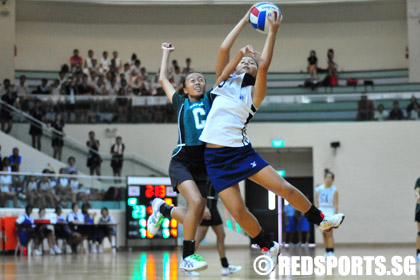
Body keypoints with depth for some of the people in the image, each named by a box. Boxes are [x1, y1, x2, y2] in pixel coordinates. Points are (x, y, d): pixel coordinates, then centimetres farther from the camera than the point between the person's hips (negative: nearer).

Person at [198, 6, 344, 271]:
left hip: (242, 151, -1)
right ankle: (269, 247, 17)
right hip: (215, 157, 1)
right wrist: (245, 21, 6)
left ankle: (321, 220, 19)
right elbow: (224, 48, 1)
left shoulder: (254, 94, 6)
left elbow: (265, 65, -10)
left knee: (285, 188, -6)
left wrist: (272, 33, -8)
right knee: (238, 212, -6)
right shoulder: (223, 82, 12)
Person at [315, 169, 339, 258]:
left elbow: (336, 205, -4)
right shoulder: (318, 189, 6)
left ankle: (331, 252, -15)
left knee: (329, 233, -14)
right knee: (324, 234, 6)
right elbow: (316, 204, 9)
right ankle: (327, 252, 12)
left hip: (330, 213, -4)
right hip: (321, 213, 4)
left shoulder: (334, 190, -2)